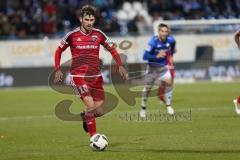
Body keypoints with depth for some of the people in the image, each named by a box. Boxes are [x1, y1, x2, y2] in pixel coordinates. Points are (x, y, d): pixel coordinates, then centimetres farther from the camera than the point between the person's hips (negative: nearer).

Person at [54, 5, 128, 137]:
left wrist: (120, 66, -1)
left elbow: (112, 50, 12)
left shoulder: (98, 34, 3)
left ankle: (85, 117, 36)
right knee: (90, 105, -21)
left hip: (95, 77, 4)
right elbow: (59, 51, 9)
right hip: (78, 76, -3)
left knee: (99, 111, 2)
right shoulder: (72, 35, -4)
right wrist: (58, 70, 0)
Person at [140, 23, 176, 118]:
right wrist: (157, 56, -36)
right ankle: (143, 108, 27)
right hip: (152, 67, -2)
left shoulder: (171, 40, -11)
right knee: (148, 87, 8)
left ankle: (168, 105, -8)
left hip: (164, 67, 2)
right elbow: (145, 56, -26)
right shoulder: (153, 42, -25)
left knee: (169, 82, -21)